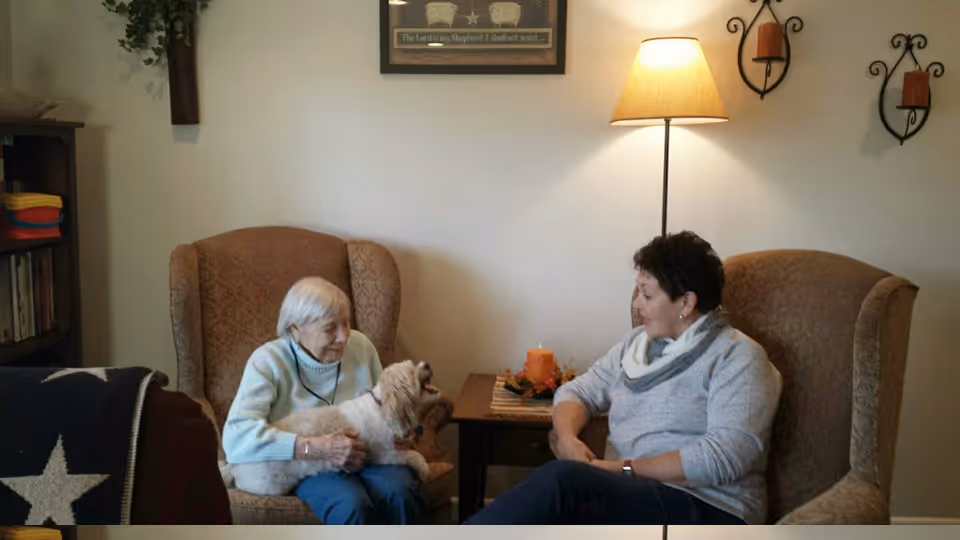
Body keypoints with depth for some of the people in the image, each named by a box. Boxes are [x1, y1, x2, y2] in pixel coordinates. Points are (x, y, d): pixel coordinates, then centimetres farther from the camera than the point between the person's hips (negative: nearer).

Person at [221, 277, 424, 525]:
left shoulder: (360, 345, 2)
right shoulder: (268, 362, -9)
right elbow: (236, 437, -23)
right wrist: (318, 448, -30)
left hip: (367, 454, 3)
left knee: (400, 491, -30)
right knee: (352, 504, -35)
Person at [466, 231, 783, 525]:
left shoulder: (737, 356, -3)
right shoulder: (636, 342, 17)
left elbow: (727, 455, -16)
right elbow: (579, 391, 18)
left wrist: (626, 470, -16)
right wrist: (567, 437, -6)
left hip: (706, 510, -5)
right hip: (624, 497, 6)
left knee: (562, 481, -32)